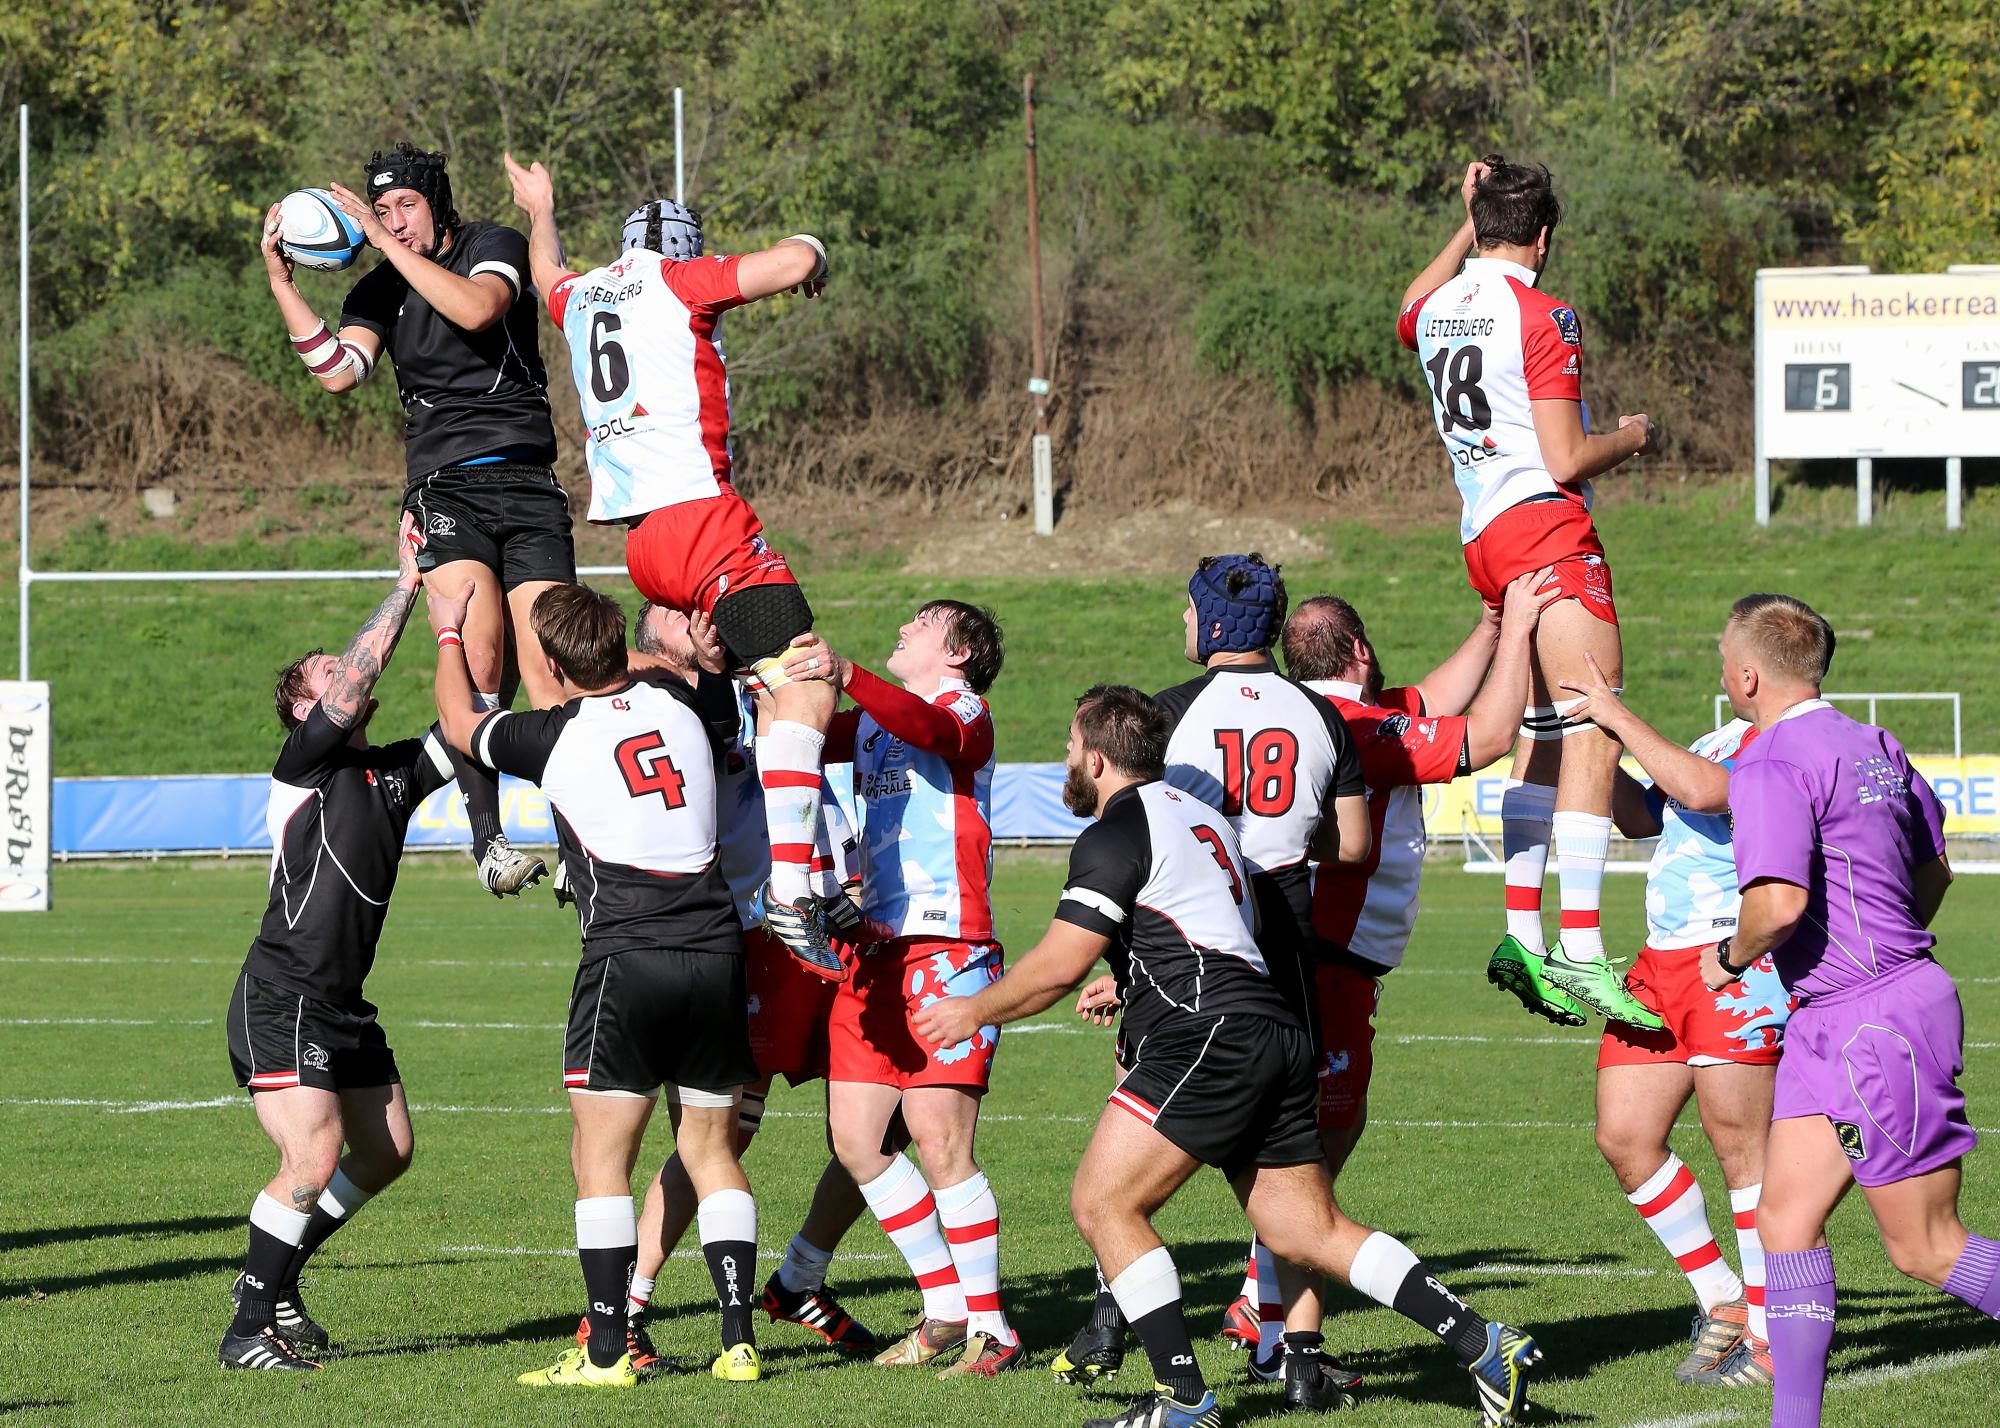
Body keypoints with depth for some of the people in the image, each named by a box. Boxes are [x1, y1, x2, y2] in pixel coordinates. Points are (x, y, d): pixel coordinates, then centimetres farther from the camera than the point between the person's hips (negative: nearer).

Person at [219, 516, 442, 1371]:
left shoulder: (396, 771, 12)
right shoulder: (304, 763, -7)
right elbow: (360, 671, -19)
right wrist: (409, 583, -15)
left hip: (344, 1004, 8)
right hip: (281, 1002, -8)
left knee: (388, 1151, 13)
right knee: (313, 1161, -17)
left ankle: (274, 1275, 28)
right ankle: (248, 1330, -7)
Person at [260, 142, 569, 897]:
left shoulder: (494, 246, 4)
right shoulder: (380, 291, 13)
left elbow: (476, 308, -18)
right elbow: (340, 371, -2)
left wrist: (389, 242, -17)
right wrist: (280, 280, -6)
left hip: (527, 483, -1)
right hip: (444, 488, 1)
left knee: (547, 673, -10)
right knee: (481, 661, -21)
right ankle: (487, 838, -16)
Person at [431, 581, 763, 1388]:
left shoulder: (552, 737, -1)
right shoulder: (683, 704, 7)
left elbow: (458, 721, 20)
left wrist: (448, 635, 35)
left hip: (626, 958, -4)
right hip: (715, 950, 4)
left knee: (601, 1156, 0)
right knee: (711, 1150, 11)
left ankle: (607, 1352, -5)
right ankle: (738, 1341, 5)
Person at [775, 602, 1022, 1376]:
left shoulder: (965, 710, -2)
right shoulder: (873, 718, 23)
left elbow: (929, 729, -24)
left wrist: (847, 675, -41)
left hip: (948, 948, -8)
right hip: (877, 949, 8)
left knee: (939, 1141, -12)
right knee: (857, 1139, 4)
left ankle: (992, 1331, -6)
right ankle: (946, 1310, 15)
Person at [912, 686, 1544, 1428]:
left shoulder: (1115, 835, -5)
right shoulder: (1201, 816, 24)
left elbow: (1058, 965, -10)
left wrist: (974, 1010, 6)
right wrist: (1133, 979, 46)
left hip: (1212, 1036, -9)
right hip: (1277, 1039, 9)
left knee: (1102, 1202, -6)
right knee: (1309, 1231, 9)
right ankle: (1486, 1348, 3)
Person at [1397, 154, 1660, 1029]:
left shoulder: (1436, 311, 12)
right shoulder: (1542, 317, -10)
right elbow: (1565, 461, -13)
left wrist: (1468, 226, 39)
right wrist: (1633, 436, 7)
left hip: (1481, 538, 9)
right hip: (1543, 526, -9)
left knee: (1541, 736, 17)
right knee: (1591, 738, -14)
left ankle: (1522, 935, 13)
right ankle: (1580, 952, -25)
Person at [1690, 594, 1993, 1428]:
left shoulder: (1773, 765, -16)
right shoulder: (1874, 748, 13)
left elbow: (1779, 901, -27)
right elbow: (1933, 871, 25)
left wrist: (1731, 958, -7)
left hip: (1878, 1026, -10)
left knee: (1926, 1248, -3)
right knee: (1785, 1219, 5)